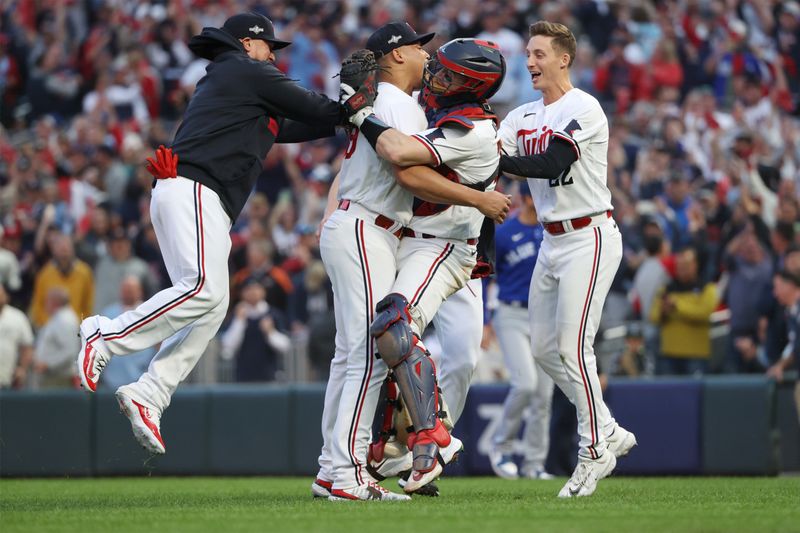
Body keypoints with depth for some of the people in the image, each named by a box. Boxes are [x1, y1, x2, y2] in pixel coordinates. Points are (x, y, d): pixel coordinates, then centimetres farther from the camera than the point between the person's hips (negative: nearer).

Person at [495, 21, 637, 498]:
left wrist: (500, 160, -31)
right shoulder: (523, 117, 12)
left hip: (590, 239, -8)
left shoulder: (583, 109, -13)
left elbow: (554, 163, -26)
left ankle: (595, 452, -2)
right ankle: (611, 433, 18)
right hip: (553, 242, 8)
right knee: (545, 349, 7)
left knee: (573, 348, -12)